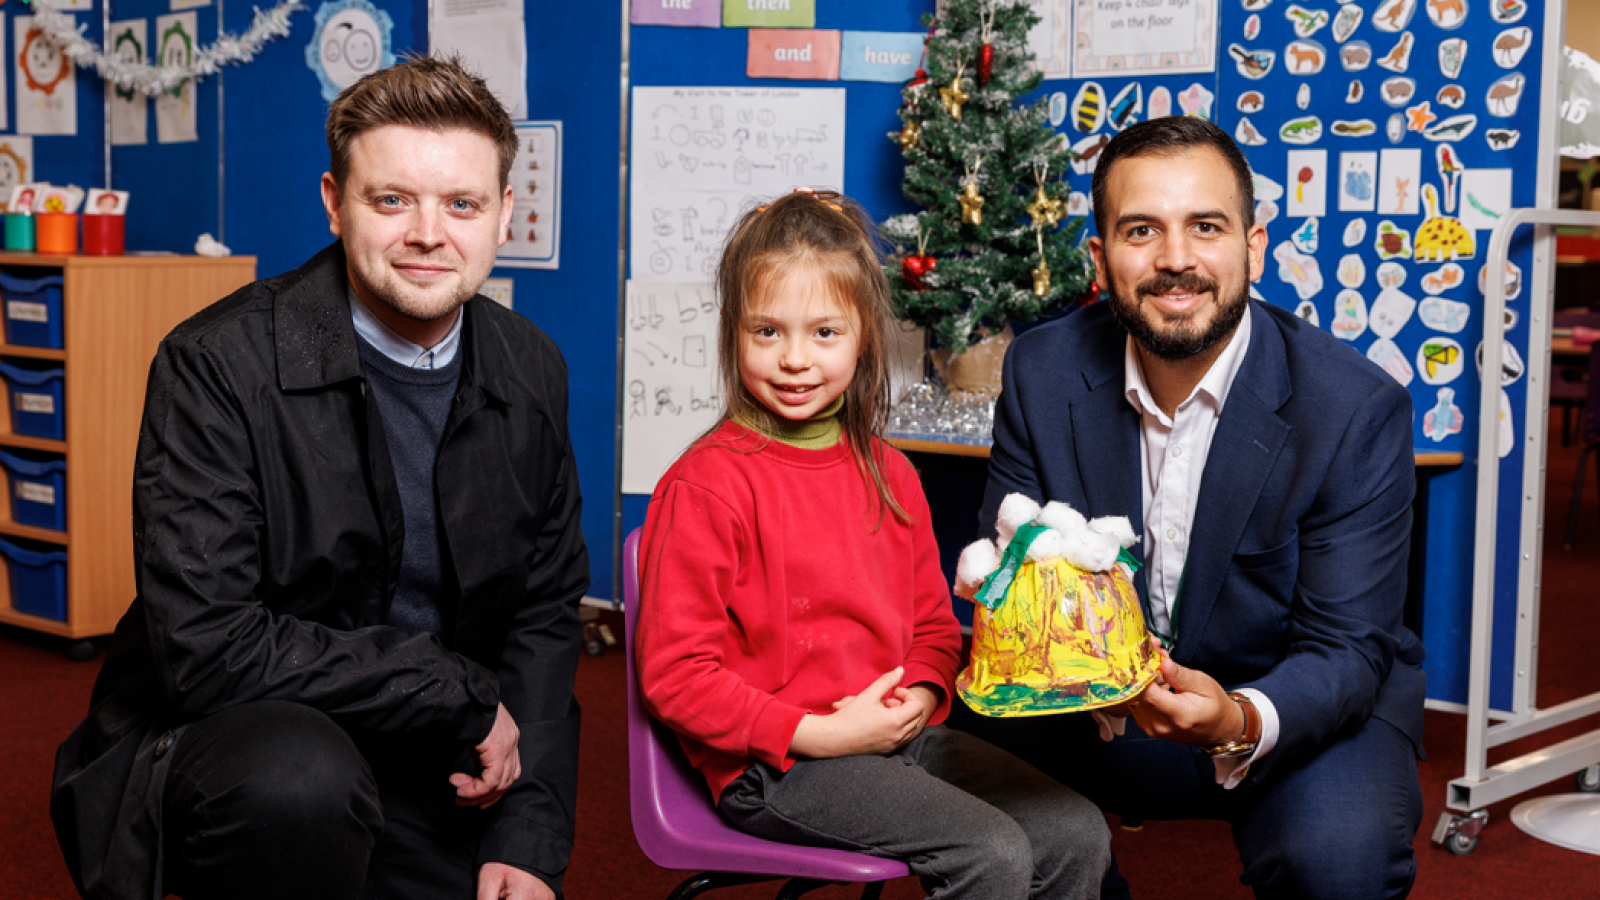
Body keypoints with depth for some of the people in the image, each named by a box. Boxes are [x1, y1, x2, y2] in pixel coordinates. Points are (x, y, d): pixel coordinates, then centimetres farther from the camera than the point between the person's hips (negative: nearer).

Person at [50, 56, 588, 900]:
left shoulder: (531, 372, 1)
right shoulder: (218, 365, -16)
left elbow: (545, 613, 8)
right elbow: (204, 647, -23)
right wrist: (464, 694, -18)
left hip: (427, 781, 5)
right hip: (215, 748, -5)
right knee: (301, 779, -36)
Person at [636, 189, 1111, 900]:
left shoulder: (889, 475, 10)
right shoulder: (706, 485, -12)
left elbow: (932, 624, 19)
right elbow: (673, 673, -14)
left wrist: (918, 695, -4)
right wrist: (817, 733, -18)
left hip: (899, 734, 7)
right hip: (771, 762, -7)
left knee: (1078, 836, -4)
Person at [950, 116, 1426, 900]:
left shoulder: (1357, 409, -18)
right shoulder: (1041, 372, -9)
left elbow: (1347, 650, -18)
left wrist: (1241, 723, -40)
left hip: (1309, 703, -2)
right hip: (1106, 707, 3)